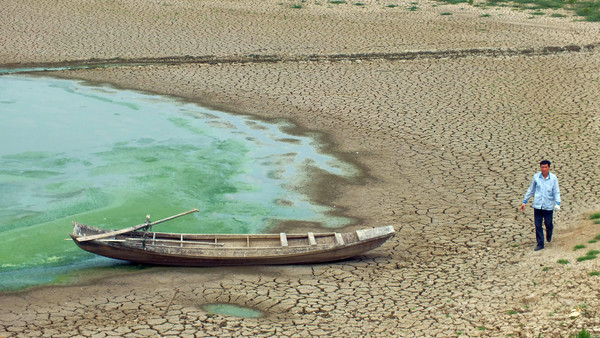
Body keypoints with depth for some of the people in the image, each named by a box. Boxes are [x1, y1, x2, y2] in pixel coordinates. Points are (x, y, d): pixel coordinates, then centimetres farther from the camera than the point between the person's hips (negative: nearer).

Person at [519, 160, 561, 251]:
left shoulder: (553, 178, -3)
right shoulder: (536, 177, 1)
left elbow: (556, 192, -1)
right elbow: (531, 190, 11)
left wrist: (557, 203, -15)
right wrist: (524, 202, 12)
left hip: (548, 206, -1)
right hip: (537, 205, 1)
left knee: (548, 224, 8)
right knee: (538, 225, 1)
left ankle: (549, 234, 43)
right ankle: (540, 244, 12)